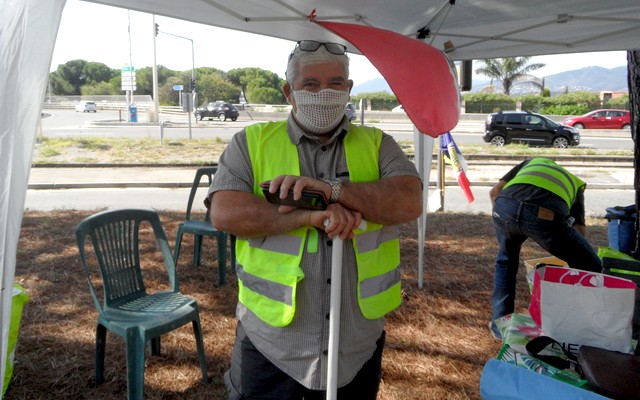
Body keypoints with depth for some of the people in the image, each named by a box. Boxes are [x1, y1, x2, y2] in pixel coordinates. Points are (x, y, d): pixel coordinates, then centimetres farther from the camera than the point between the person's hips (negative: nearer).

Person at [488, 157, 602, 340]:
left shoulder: (531, 162, 42)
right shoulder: (575, 183, 39)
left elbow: (494, 192, 29)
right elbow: (580, 231, 34)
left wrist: (505, 228, 39)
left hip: (505, 205, 3)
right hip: (546, 216, -2)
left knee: (506, 259, 34)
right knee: (590, 268, 24)